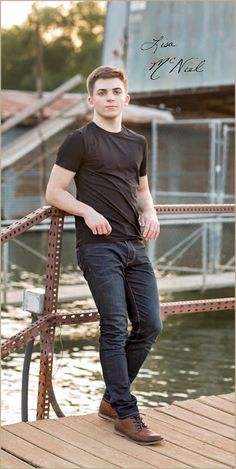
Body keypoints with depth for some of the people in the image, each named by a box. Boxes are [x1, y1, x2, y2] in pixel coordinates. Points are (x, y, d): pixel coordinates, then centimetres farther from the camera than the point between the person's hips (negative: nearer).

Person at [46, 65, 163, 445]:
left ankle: (112, 400, 21)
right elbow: (54, 192, -3)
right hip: (99, 246, -6)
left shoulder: (138, 143, 16)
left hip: (135, 246, 6)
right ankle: (126, 415, 2)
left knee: (149, 325, 4)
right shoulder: (80, 141, -1)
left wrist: (150, 213, 6)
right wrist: (88, 211, -17)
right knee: (115, 328, -7)